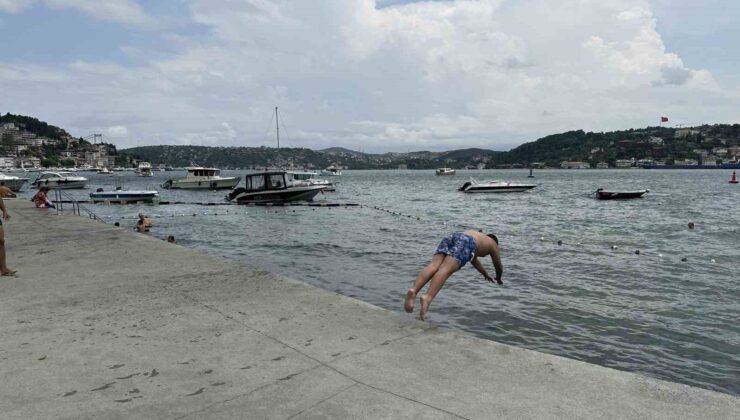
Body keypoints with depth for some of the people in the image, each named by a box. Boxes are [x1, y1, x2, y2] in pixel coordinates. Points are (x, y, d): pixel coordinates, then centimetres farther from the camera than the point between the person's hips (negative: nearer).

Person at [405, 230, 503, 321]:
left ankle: (413, 290, -46)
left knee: (433, 265, -19)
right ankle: (427, 298, -49)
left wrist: (485, 274, 75)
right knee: (445, 270, -25)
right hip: (466, 242, -4)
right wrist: (498, 279, 65)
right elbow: (499, 266, 43)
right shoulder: (493, 244, 35)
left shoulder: (475, 234, 50)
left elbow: (473, 260, 62)